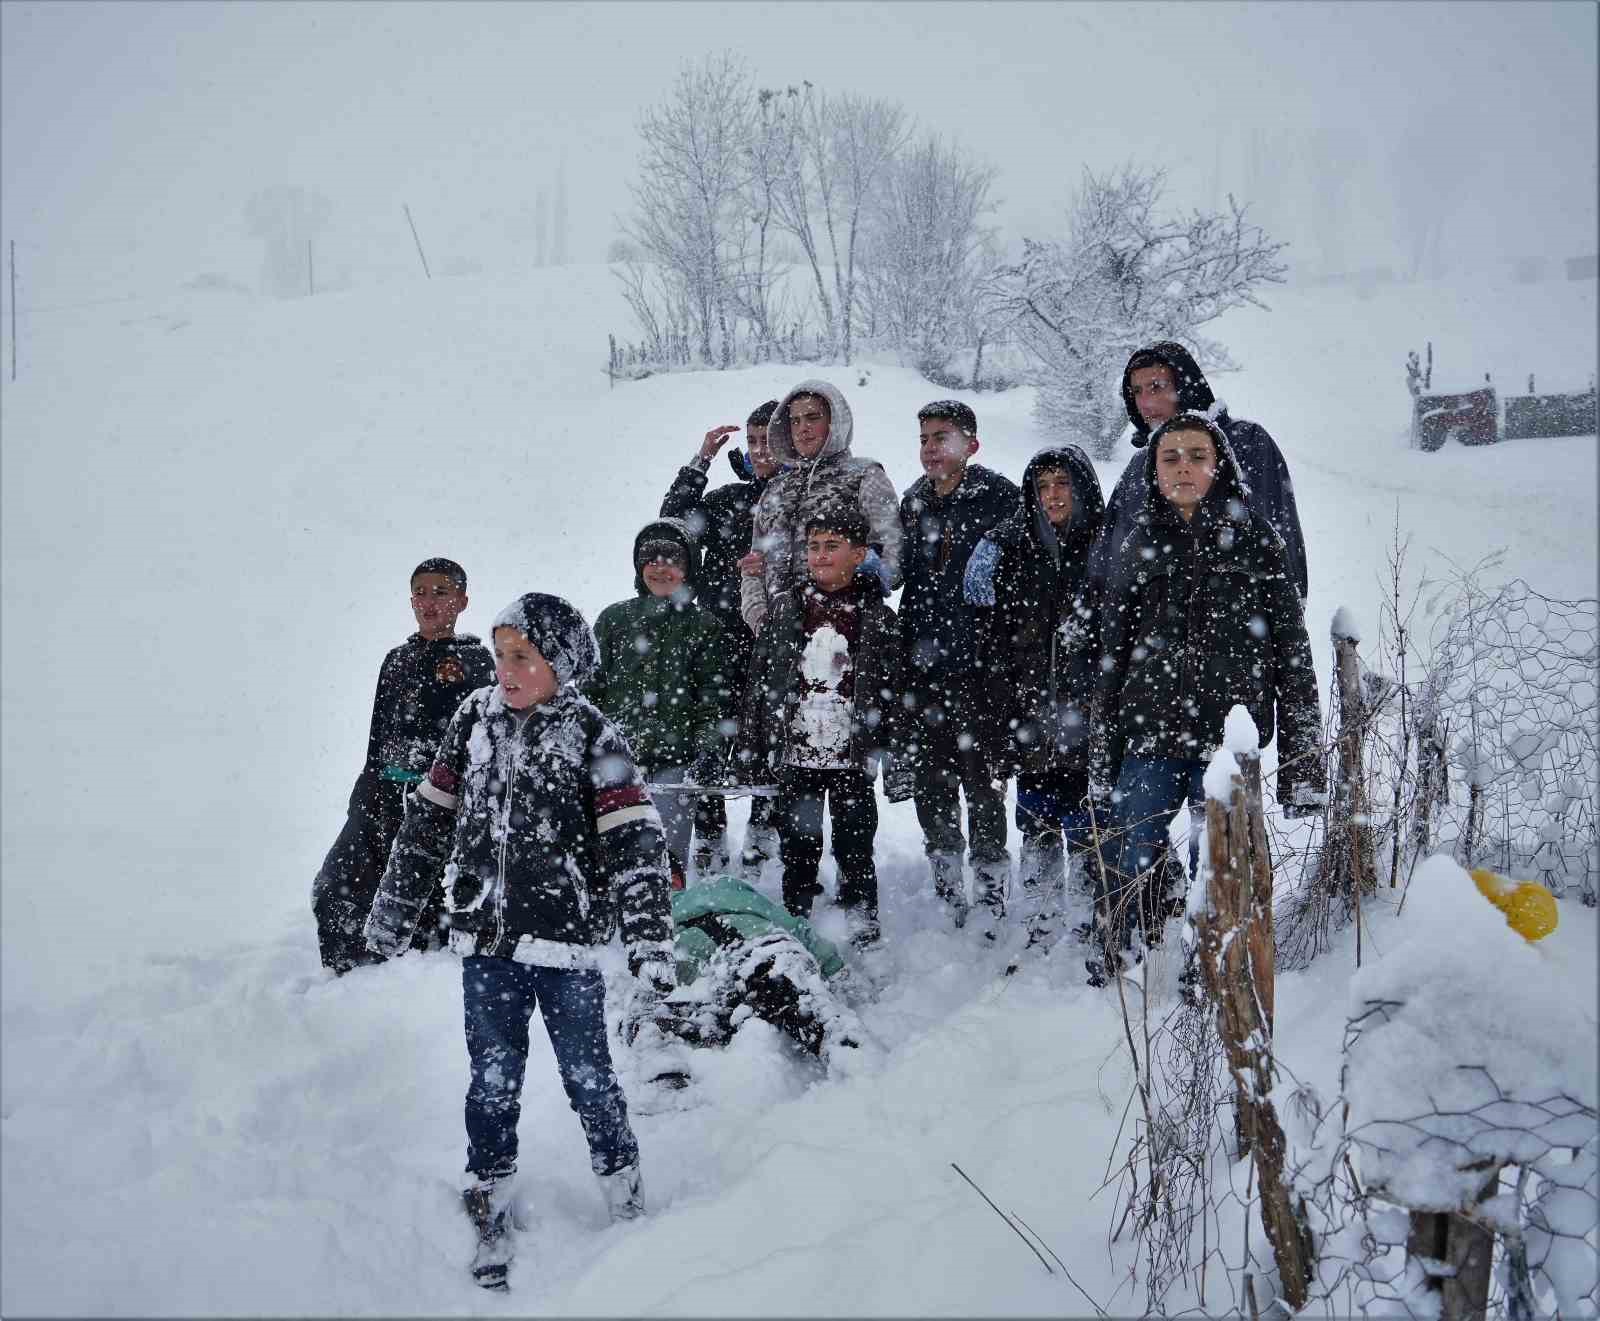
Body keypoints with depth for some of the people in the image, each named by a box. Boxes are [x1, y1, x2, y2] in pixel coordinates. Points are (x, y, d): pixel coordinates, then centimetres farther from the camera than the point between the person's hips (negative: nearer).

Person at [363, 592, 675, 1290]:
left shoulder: (593, 736, -8)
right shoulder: (475, 718, 4)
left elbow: (635, 841, -12)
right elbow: (429, 818, 12)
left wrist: (649, 941, -19)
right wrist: (394, 909, 16)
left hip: (565, 939, -3)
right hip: (486, 940, 4)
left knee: (587, 1076, 6)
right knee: (493, 1080, 11)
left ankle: (626, 1201, 23)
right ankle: (490, 1208, 25)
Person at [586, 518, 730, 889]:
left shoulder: (702, 625, 5)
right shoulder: (614, 618, 9)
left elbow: (714, 696, 4)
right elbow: (592, 685, 11)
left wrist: (708, 751, -7)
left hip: (676, 759, -1)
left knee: (669, 851, -5)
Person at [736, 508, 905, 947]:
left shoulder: (877, 617, 0)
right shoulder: (786, 610, 5)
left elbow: (891, 693, 1)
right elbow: (758, 682, 7)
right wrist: (749, 747, 3)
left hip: (852, 760, -2)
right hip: (794, 757, 2)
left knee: (855, 851, 6)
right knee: (797, 852, 10)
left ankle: (862, 935, 18)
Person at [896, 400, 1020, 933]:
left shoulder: (1000, 498, -5)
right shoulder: (914, 502, 15)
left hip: (976, 665, -6)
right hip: (921, 664, 6)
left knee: (981, 781, -5)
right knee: (931, 784, 11)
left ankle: (991, 906, 4)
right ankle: (948, 904, 22)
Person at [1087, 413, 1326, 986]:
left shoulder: (1254, 541, 3)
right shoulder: (1140, 545, 9)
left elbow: (1291, 653, 1)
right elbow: (1111, 658, 11)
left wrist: (1303, 765, -4)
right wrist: (1100, 764, 8)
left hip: (1227, 738, -2)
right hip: (1149, 738, 2)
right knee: (1128, 866, 1)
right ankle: (1110, 969, 19)